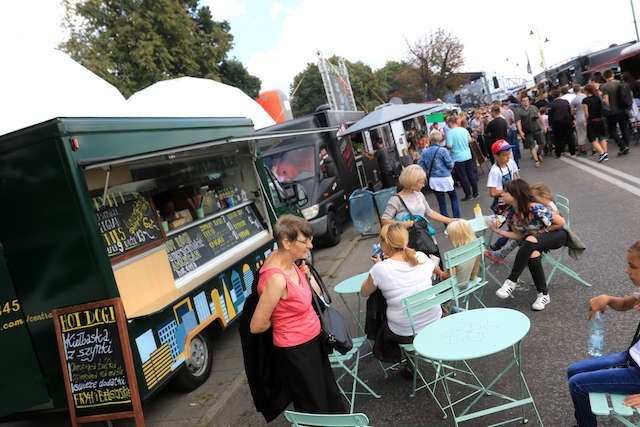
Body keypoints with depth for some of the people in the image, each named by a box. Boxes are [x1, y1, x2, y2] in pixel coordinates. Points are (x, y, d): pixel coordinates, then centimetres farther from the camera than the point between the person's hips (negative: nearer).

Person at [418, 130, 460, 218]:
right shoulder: (443, 151, -14)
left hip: (433, 180, 3)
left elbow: (420, 166, -1)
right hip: (445, 178, -3)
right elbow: (450, 164, -10)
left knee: (441, 202, 10)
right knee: (454, 198, 16)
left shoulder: (425, 152, -3)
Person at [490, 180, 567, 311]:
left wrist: (541, 231, -13)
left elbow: (561, 222, -19)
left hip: (557, 234, -5)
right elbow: (518, 235, 0)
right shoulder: (510, 213, -8)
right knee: (532, 254, -31)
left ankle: (511, 281, -29)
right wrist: (498, 231, -11)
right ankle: (543, 294, -16)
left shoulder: (535, 208, -28)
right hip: (536, 240, 5)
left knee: (530, 241, -37)